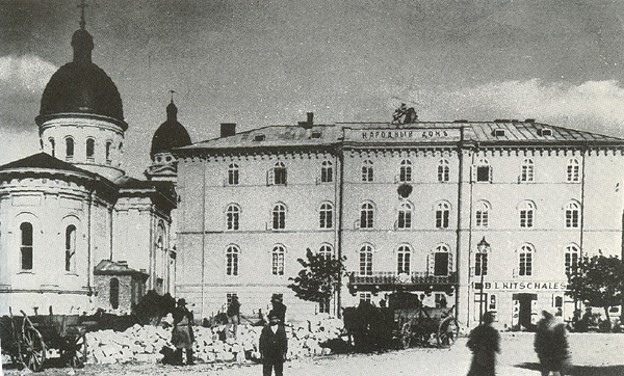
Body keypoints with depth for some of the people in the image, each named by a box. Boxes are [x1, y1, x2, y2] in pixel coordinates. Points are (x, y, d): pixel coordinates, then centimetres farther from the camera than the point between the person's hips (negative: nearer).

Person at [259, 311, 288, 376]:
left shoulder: (281, 329, 8)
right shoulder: (265, 329, 4)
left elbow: (285, 341, 8)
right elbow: (262, 341, 2)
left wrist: (284, 352, 2)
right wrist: (261, 352, -4)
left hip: (279, 355, 1)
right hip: (267, 355, -1)